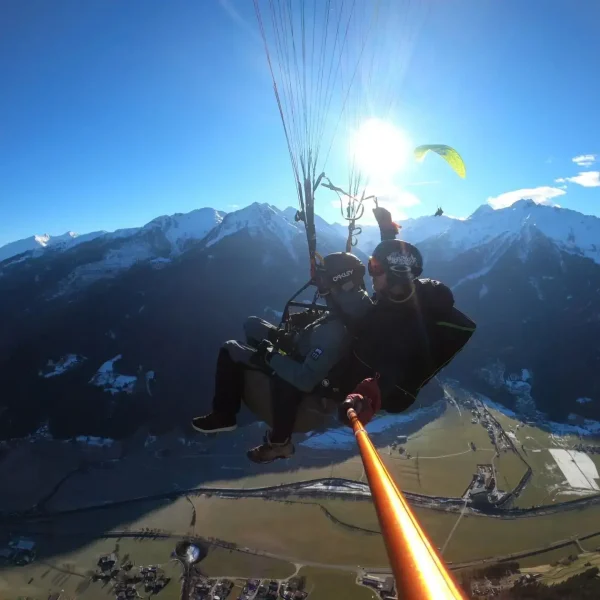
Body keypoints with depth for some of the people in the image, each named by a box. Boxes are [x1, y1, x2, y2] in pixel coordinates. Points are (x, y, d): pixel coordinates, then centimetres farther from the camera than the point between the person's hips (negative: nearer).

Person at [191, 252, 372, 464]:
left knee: (230, 350, -12)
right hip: (303, 353, 8)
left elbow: (305, 380, -39)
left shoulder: (334, 333, -41)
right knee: (252, 324, 13)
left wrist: (271, 355, -27)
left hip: (302, 376, -8)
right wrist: (289, 337, -3)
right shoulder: (352, 307, -15)